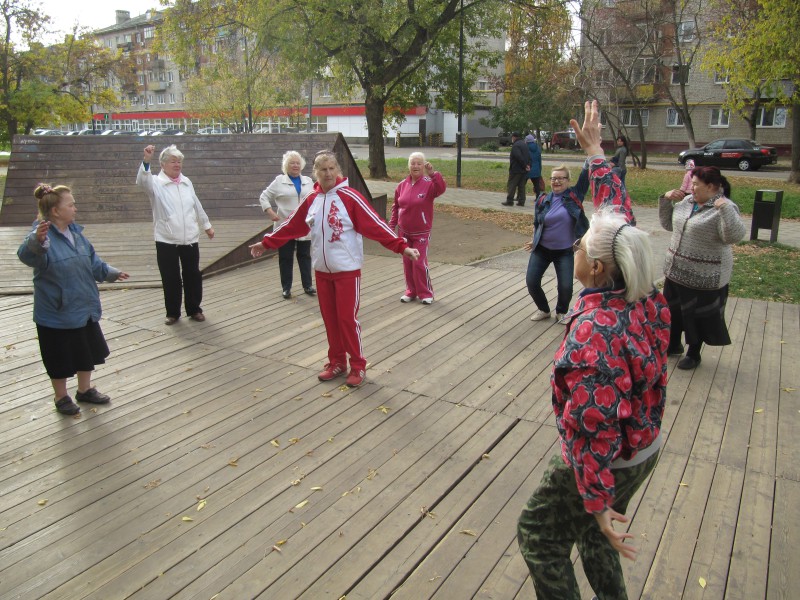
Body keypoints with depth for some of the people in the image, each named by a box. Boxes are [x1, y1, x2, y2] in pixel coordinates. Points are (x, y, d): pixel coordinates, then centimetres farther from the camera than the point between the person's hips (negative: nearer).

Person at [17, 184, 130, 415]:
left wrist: (111, 273, 8)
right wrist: (37, 241, -62)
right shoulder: (42, 236, -21)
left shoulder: (76, 232, 3)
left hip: (85, 308, 7)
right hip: (56, 313, -7)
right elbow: (27, 255, -44)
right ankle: (61, 397, 30)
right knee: (60, 358, 8)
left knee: (88, 351, 20)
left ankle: (85, 389, 40)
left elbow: (92, 262, 16)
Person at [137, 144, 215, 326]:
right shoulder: (156, 183, -3)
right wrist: (146, 161, -42)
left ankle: (194, 309, 24)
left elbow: (197, 206, 20)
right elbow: (142, 181, -26)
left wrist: (206, 225, 26)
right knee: (171, 278, 4)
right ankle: (173, 313, 18)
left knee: (193, 276, 10)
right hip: (166, 241, -4)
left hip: (190, 239, 4)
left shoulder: (186, 182, 11)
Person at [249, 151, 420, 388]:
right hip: (322, 271, 5)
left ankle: (358, 366, 15)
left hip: (347, 270, -5)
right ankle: (336, 362, 27)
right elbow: (291, 226, 15)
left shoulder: (349, 197, -12)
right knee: (330, 319, 12)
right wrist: (266, 242, 21)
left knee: (348, 319, -1)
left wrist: (401, 246, -24)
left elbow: (376, 225, -17)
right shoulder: (311, 200, 5)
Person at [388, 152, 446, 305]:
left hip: (422, 232, -4)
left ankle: (426, 293, 12)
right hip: (404, 232, 4)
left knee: (419, 263, -4)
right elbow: (396, 207, 9)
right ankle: (411, 291, 26)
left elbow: (441, 189, -34)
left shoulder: (429, 183, -12)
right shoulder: (402, 185, 1)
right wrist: (392, 225, 5)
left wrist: (433, 173, -47)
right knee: (407, 263, 11)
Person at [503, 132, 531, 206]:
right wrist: (528, 165, 6)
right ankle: (521, 201, 10)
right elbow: (529, 156, 14)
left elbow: (519, 157, -22)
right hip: (524, 170, 8)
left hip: (516, 169, -8)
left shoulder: (515, 145, -14)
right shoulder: (524, 144, 15)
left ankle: (509, 201, -1)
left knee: (511, 185, -1)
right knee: (522, 186, 10)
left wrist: (525, 166, -14)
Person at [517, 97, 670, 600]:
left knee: (540, 535, 15)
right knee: (590, 531, 30)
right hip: (647, 448, 8)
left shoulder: (591, 333, -35)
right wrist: (595, 149, 9)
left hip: (608, 462, -8)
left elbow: (593, 427, -32)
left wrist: (598, 502, -22)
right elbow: (616, 213, 0)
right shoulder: (647, 300, -11)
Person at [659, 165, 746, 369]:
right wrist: (666, 199, 3)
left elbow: (734, 236, -28)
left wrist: (725, 208, -35)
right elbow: (668, 223, 15)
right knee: (673, 310, 20)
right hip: (676, 270, 7)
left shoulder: (724, 208, -15)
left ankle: (694, 354, 28)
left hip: (704, 276, -7)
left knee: (699, 315, 9)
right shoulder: (687, 201, 5)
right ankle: (673, 345, 41)